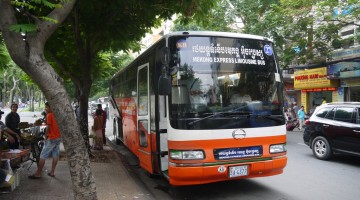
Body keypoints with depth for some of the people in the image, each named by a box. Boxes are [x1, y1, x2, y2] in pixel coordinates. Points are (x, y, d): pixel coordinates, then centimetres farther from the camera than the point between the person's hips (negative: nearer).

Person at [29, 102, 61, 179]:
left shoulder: (49, 115, -11)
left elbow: (48, 127, -13)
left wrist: (46, 135, 0)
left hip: (52, 138, -8)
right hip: (58, 137, 8)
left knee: (43, 156, -1)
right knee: (55, 155, 9)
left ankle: (38, 173, 3)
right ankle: (52, 172, 15)